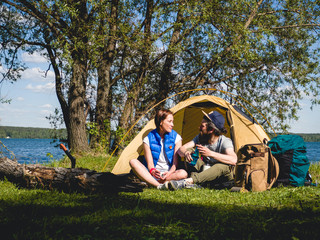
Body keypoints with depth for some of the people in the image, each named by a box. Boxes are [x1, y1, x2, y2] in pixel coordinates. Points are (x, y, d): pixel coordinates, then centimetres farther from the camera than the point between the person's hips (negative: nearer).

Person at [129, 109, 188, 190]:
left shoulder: (176, 138, 1)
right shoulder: (148, 139, -1)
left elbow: (175, 162, -4)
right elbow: (149, 163, -6)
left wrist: (170, 172, -26)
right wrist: (152, 171, -31)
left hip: (168, 173, 0)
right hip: (153, 173, 1)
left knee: (183, 173, -35)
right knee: (133, 162, -28)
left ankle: (151, 182, -37)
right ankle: (160, 186, -44)